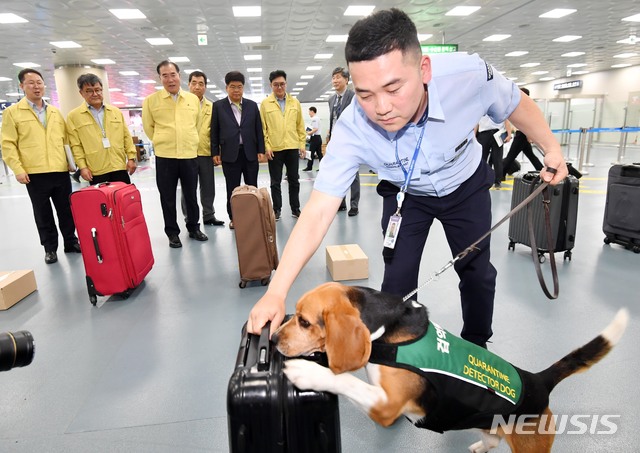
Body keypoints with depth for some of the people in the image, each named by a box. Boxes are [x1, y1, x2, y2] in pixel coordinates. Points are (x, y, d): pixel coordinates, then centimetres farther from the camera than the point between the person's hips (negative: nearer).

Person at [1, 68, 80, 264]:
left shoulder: (56, 112, 13)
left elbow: (66, 139, 15)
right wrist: (18, 169, -10)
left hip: (61, 171, 3)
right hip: (35, 173, -3)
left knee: (66, 210, 9)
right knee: (43, 214, 7)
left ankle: (71, 242, 24)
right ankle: (50, 248, 18)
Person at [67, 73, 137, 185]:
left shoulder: (116, 112, 12)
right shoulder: (74, 116, 3)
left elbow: (126, 137, 11)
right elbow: (75, 145, -1)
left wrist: (131, 157, 4)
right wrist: (82, 166, -7)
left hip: (120, 167, 3)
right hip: (96, 172, -2)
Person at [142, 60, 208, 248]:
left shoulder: (193, 99, 6)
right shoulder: (150, 100, -1)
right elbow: (148, 127, 10)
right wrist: (163, 142, 11)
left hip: (190, 155, 2)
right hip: (164, 157, -1)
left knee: (191, 195, 10)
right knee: (168, 198, 6)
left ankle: (193, 228, 27)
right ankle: (172, 233, 18)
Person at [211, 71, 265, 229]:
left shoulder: (252, 105, 8)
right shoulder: (218, 106, 3)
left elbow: (258, 129, 9)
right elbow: (214, 131, 3)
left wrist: (261, 150, 3)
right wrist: (215, 152, -2)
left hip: (250, 153, 2)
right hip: (230, 154, -1)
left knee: (252, 187, 8)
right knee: (232, 189, 5)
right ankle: (233, 218, 16)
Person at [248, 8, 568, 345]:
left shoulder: (468, 74, -34)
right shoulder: (351, 130, -35)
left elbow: (517, 104, -11)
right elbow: (318, 213, -36)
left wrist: (551, 147, 1)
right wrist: (276, 292, -41)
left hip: (466, 187, 1)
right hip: (405, 196, -1)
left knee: (478, 273, 9)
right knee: (397, 281, -4)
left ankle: (477, 345, 37)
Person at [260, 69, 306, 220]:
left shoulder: (295, 102, 8)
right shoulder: (265, 103, 1)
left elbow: (300, 125, 10)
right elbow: (262, 127, -1)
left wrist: (302, 144, 4)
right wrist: (266, 146, -8)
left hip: (292, 147, 2)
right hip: (274, 149, -2)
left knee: (294, 180, 9)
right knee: (276, 182, 6)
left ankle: (295, 209, 19)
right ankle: (276, 210, 15)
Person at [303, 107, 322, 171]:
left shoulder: (314, 119, -13)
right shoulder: (317, 118, 17)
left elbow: (315, 129, -21)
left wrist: (308, 133, -14)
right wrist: (309, 132, 12)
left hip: (315, 137, -9)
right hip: (319, 137, 9)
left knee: (311, 153, -2)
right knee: (319, 153, 7)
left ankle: (309, 167, 4)